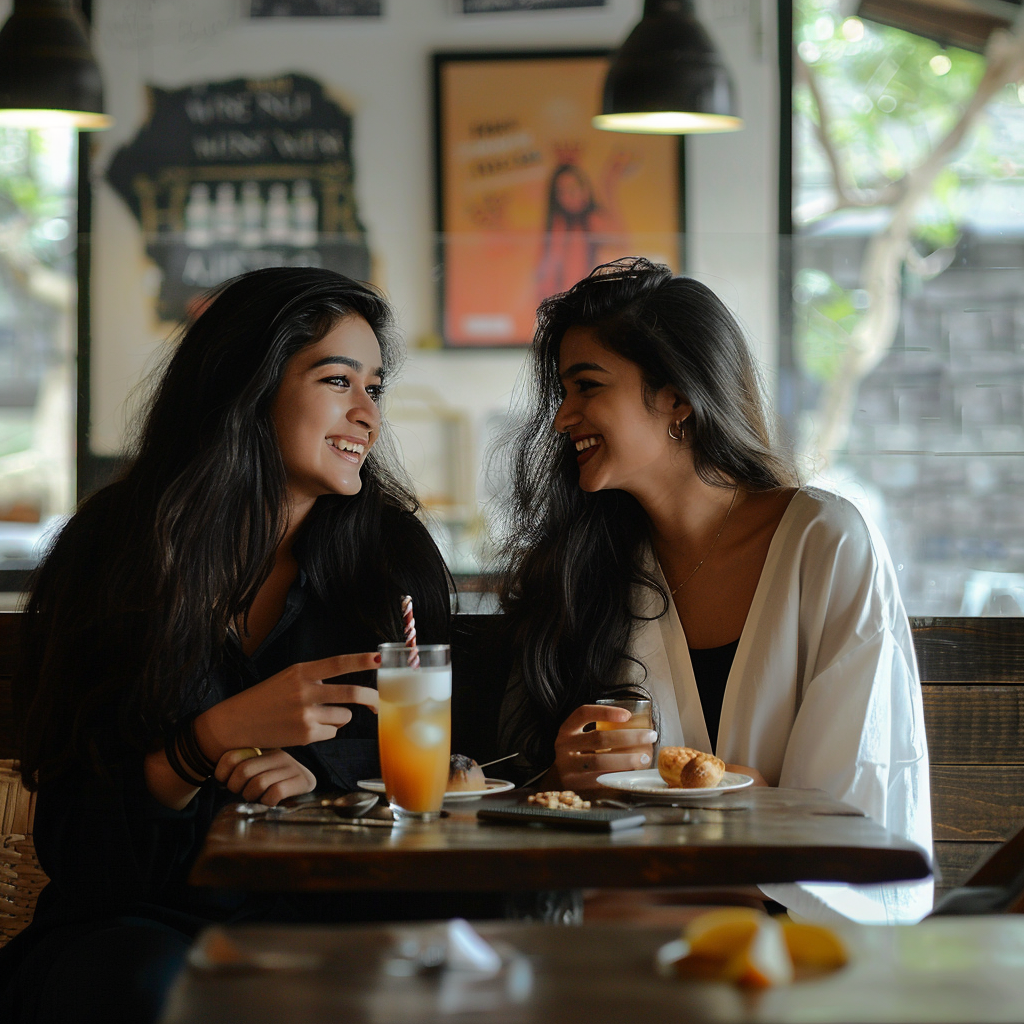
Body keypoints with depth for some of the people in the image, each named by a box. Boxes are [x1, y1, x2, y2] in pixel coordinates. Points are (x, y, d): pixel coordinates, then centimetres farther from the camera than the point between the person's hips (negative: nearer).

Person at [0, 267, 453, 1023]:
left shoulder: (392, 552, 6)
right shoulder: (110, 553, -1)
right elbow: (73, 841, -5)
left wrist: (318, 768, -14)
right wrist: (221, 735, -22)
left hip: (323, 912, 2)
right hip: (134, 917, -1)